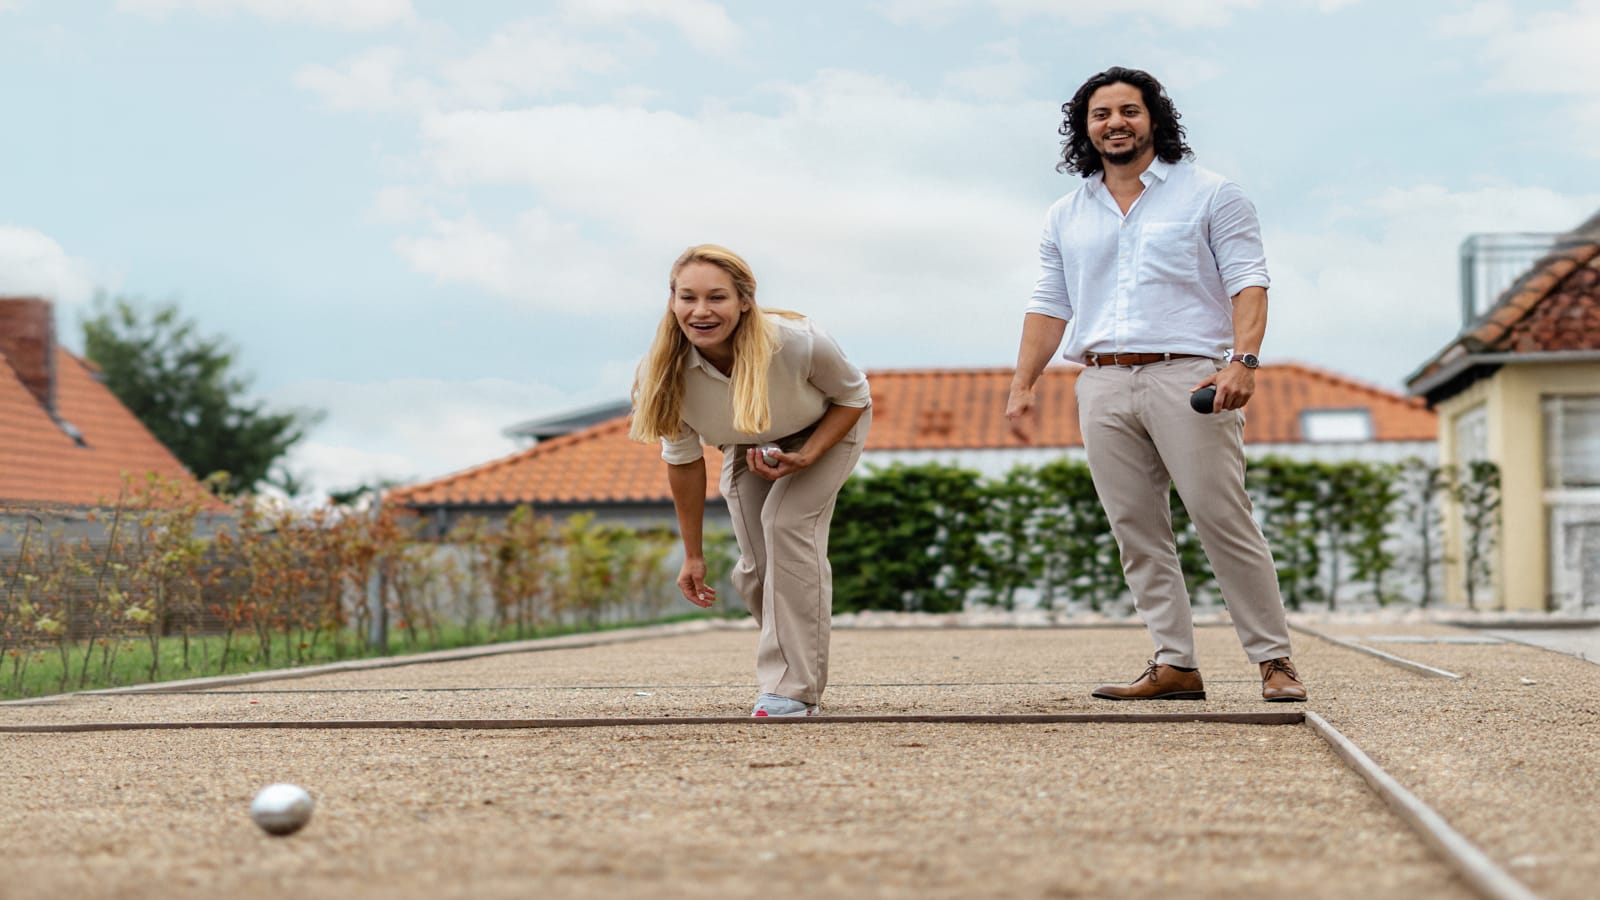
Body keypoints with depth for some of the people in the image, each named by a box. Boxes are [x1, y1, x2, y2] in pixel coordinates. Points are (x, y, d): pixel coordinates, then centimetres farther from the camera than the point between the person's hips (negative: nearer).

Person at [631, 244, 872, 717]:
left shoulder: (798, 342, -40)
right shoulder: (664, 372, -32)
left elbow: (854, 397, -18)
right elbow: (683, 459, -14)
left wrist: (805, 456, -32)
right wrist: (693, 554, -7)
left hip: (827, 430, -3)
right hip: (749, 444, 4)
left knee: (786, 521, -26)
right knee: (756, 570, -1)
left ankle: (794, 687, -20)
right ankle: (795, 665, 30)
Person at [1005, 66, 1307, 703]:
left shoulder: (1210, 195, 5)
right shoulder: (1066, 216, 18)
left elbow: (1248, 282, -2)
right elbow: (1049, 306, 19)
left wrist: (1242, 360, -17)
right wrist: (1023, 385, 8)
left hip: (1187, 378, -4)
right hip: (1103, 385, 5)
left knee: (1224, 521, -9)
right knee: (1137, 532, 1)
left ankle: (1274, 661, -2)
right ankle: (1174, 665, 5)